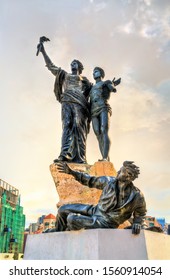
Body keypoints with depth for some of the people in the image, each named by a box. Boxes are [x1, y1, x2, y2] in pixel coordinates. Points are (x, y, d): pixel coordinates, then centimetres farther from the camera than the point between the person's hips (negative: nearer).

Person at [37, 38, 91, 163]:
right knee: (67, 126, -17)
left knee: (78, 126, -17)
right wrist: (43, 51, 27)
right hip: (66, 103, 2)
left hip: (79, 104, -1)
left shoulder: (84, 80, 27)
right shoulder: (65, 75, 31)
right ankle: (65, 153, -31)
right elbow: (51, 66, 30)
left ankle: (80, 157, -24)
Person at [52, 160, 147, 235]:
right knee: (63, 209, 6)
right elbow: (91, 181, 2)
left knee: (72, 219, -22)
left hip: (105, 223, -5)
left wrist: (137, 223, -21)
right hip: (95, 210, 5)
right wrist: (71, 172, -3)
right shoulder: (109, 181, -11)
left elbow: (140, 213, -1)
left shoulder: (137, 196, -21)